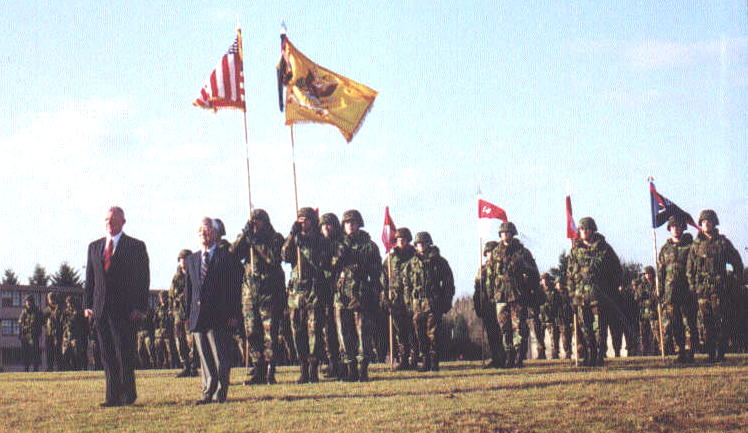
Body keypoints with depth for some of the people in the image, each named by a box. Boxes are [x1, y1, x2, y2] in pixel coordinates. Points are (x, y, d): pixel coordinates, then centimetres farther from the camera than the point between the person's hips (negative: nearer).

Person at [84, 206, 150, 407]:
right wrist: (88, 304, 6)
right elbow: (90, 277, 16)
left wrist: (139, 307, -10)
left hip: (125, 309, -4)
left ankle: (128, 393, 7)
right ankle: (113, 396, 8)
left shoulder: (136, 247, 2)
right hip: (101, 308, 4)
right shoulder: (94, 247, 16)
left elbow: (143, 279, -1)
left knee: (125, 353, -5)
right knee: (107, 355, 5)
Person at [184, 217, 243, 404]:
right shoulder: (192, 259, 17)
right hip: (198, 316, 5)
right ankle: (208, 392, 12)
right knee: (204, 359, 7)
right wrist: (188, 314, 9)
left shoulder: (227, 257, 1)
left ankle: (220, 393, 2)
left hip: (219, 316, -5)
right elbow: (188, 289, 17)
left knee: (221, 358, -3)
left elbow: (235, 288, -3)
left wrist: (234, 314, -10)